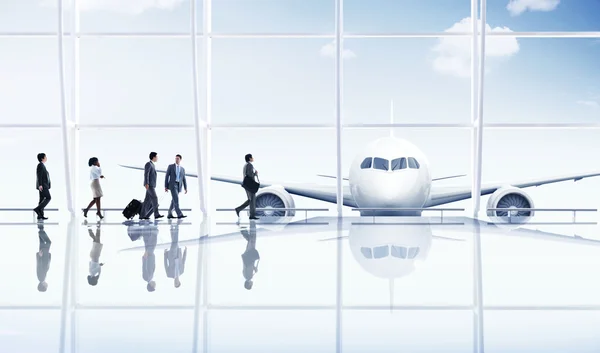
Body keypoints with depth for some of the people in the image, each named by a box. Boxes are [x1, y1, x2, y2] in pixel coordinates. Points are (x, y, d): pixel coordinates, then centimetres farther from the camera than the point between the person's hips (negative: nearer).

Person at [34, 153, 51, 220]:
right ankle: (38, 209, -18)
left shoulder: (42, 165, 20)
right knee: (48, 198, -14)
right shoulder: (40, 165, -10)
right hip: (42, 185, -10)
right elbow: (39, 175, -18)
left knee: (42, 199, 5)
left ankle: (40, 215, 2)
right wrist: (40, 185, -24)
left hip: (44, 185, 10)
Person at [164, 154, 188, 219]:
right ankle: (179, 214, -22)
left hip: (178, 186, 5)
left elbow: (184, 180, 13)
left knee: (174, 201, 6)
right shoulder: (170, 166, 4)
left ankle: (169, 214, 15)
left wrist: (186, 188, 1)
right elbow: (167, 176, 1)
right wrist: (165, 186, -6)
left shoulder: (182, 169, 17)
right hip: (172, 185, -5)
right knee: (176, 199, -17)